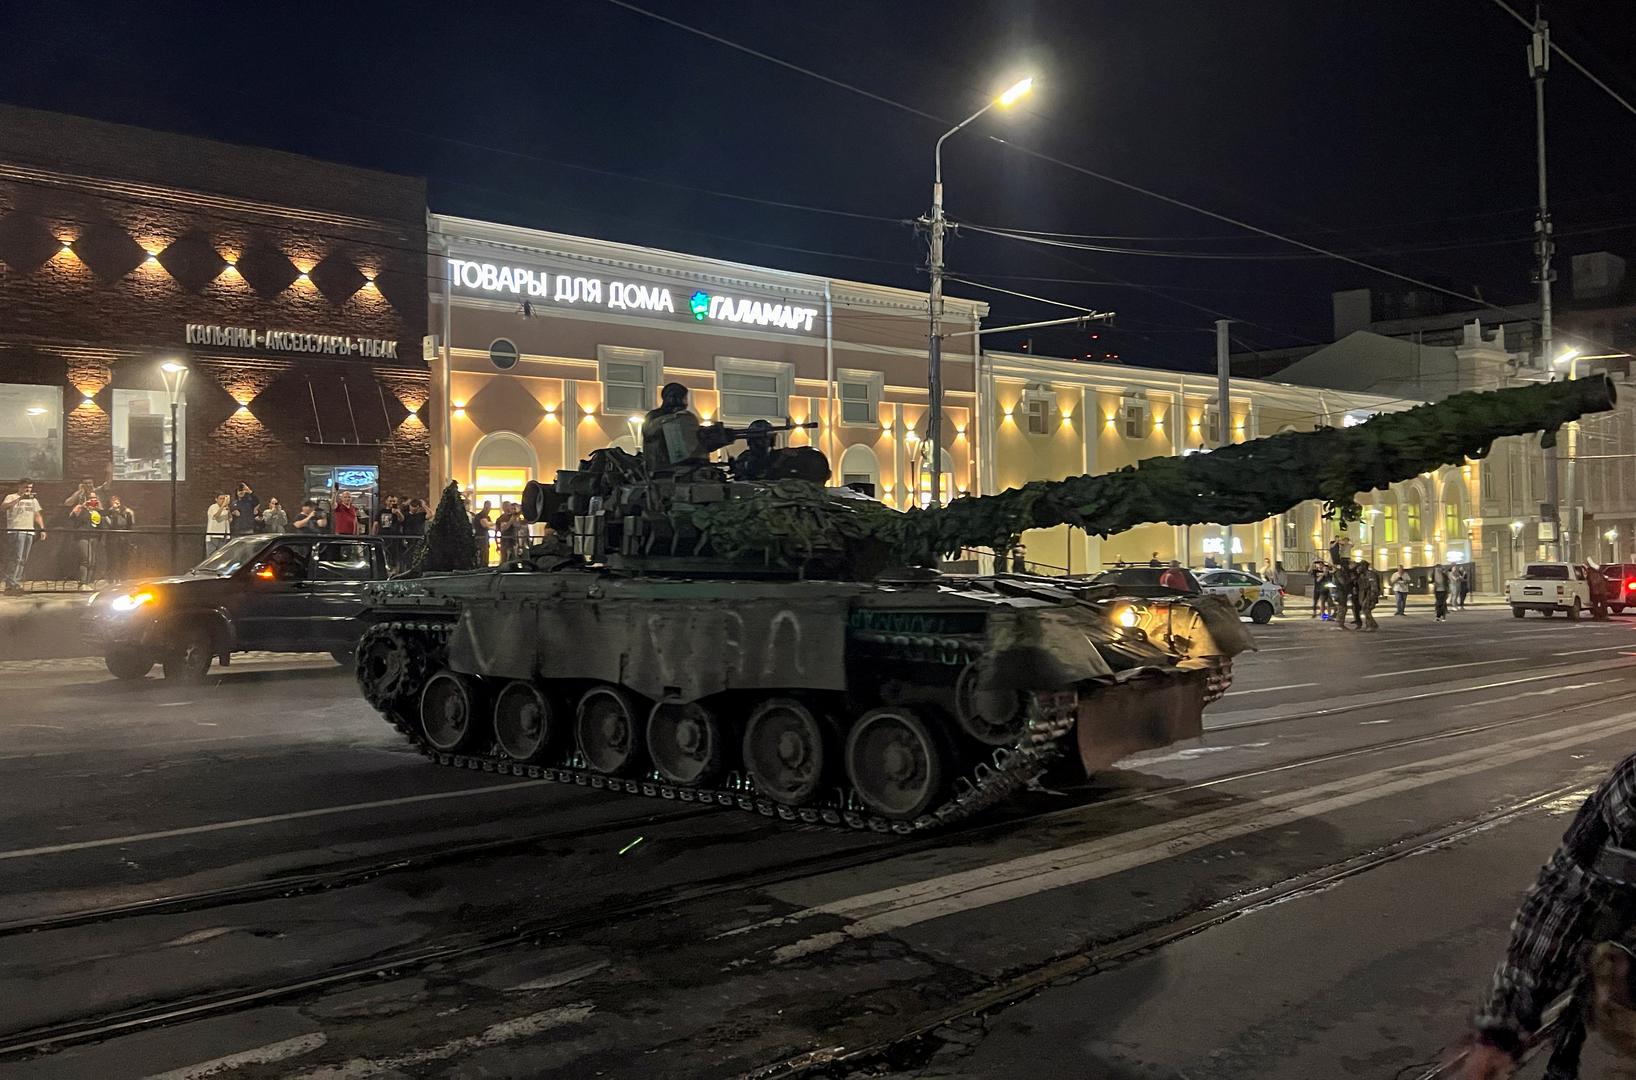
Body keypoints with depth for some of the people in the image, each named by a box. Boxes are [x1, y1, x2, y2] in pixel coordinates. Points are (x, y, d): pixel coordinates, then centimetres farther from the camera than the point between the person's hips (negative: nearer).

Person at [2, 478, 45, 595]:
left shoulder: (33, 500, 21)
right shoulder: (11, 497, 3)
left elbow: (37, 515, 22)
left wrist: (42, 529, 10)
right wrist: (20, 498, -23)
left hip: (30, 531, 6)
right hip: (15, 531, -6)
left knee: (23, 560, 5)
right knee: (16, 559, -12)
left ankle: (17, 584, 7)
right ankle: (11, 584, -12)